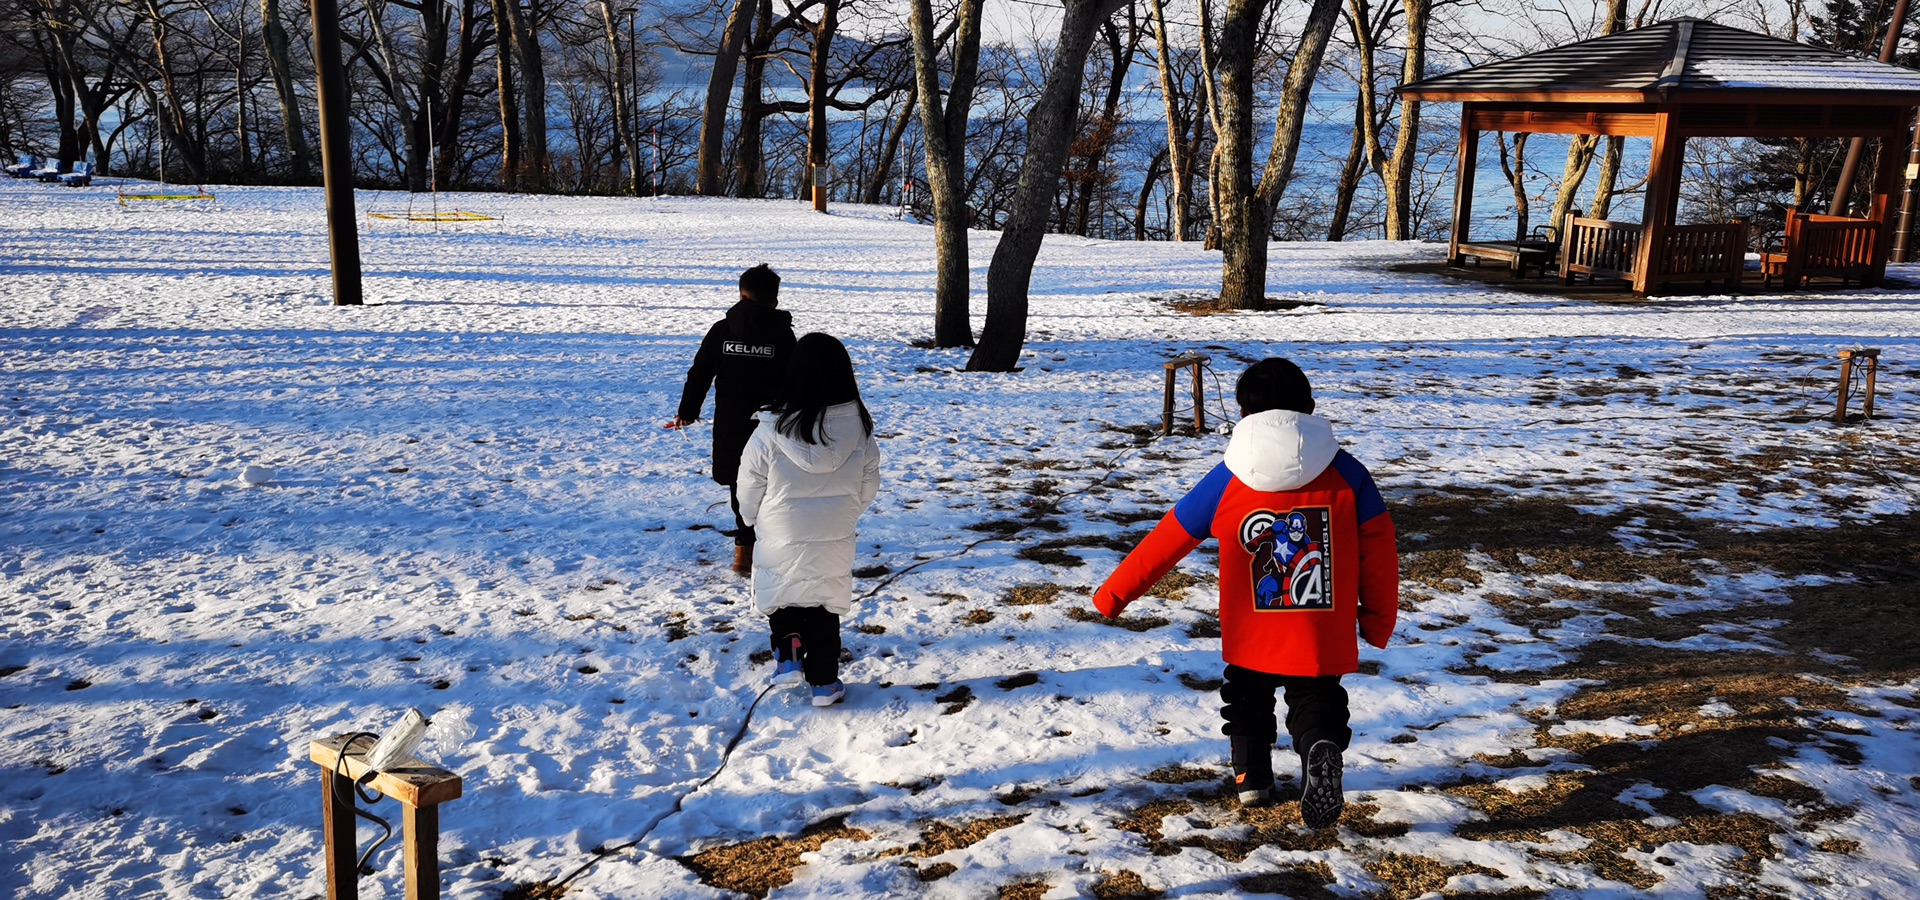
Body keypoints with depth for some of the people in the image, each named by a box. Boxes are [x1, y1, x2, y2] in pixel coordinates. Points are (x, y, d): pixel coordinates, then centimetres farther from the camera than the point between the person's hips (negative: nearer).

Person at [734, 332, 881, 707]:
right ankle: (824, 682, 23)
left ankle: (788, 653, 9)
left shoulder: (771, 433, -21)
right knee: (826, 611, 18)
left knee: (782, 601, 24)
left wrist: (754, 518, 14)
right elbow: (868, 488, 0)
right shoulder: (860, 431, -14)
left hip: (780, 540, -2)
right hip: (835, 544, 2)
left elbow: (749, 490, -8)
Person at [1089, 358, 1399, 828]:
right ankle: (1321, 747, -22)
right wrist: (1378, 621, 15)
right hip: (1325, 641, 0)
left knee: (1247, 700, 26)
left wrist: (1112, 594, 14)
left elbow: (1167, 540, 2)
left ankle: (1251, 774, 26)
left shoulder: (1226, 481, -5)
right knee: (1316, 704, 9)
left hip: (1251, 640, 1)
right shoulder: (1347, 474, -2)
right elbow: (1379, 552, 1)